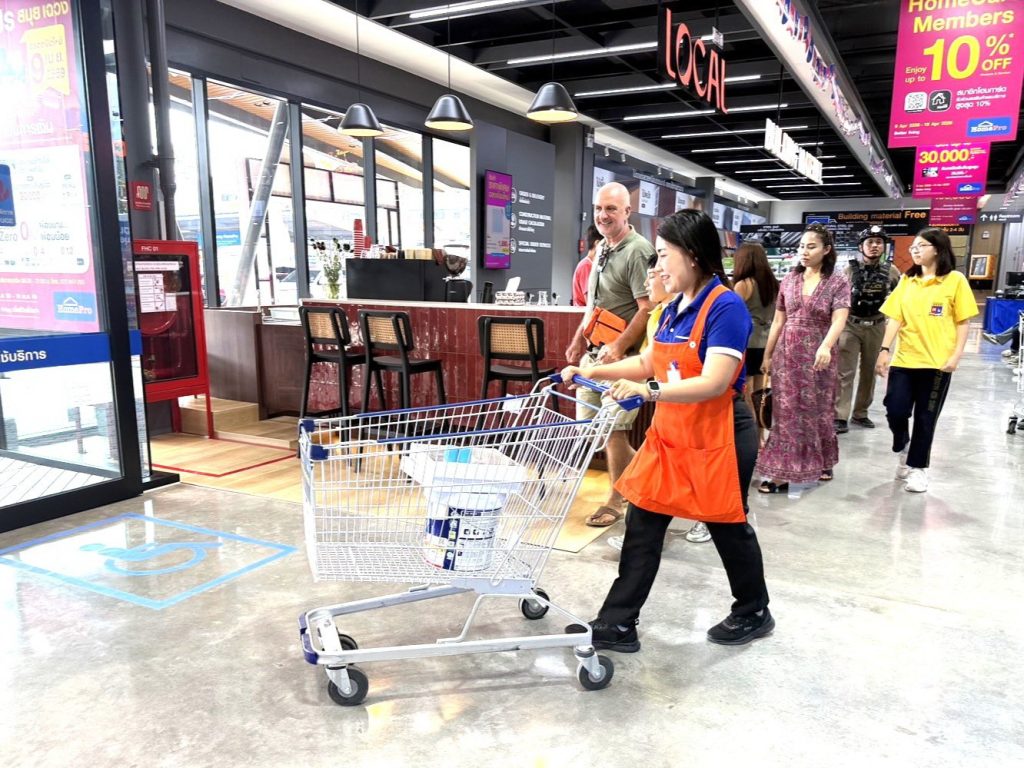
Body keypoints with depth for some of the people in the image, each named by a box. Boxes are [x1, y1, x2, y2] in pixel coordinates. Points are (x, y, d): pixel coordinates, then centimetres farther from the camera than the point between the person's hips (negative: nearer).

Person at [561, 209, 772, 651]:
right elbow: (648, 363, 18)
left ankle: (754, 613, 37)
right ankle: (616, 625, 14)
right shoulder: (673, 309, 7)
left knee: (727, 525, 12)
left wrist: (650, 391, -37)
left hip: (717, 439, -7)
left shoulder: (726, 307, -18)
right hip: (668, 436, 8)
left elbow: (714, 383, -27)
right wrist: (592, 372, 9)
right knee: (642, 525, 5)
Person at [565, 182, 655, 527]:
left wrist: (617, 349, -23)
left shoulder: (638, 251, -14)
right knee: (587, 424, 13)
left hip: (621, 355, -9)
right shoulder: (603, 249, 14)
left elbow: (647, 310, -19)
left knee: (614, 429, -3)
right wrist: (578, 340, 17)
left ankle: (615, 501, 14)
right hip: (594, 352, 9)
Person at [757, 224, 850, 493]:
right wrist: (768, 355, 9)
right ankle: (781, 471, 6)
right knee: (785, 413, 2)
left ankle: (821, 463, 31)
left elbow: (839, 320, -18)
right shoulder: (789, 280, 6)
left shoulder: (838, 282, -3)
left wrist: (826, 347, -35)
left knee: (817, 411, 10)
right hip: (786, 354, 2)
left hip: (817, 356, -2)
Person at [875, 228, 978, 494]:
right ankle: (903, 448, 29)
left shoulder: (955, 281, -2)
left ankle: (918, 467, 21)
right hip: (904, 359, 3)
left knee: (925, 418, 5)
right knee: (895, 410, -2)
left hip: (937, 362, -3)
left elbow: (962, 322, -1)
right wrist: (885, 350, -5)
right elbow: (895, 318, 4)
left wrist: (956, 356, -9)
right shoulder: (906, 281, 7)